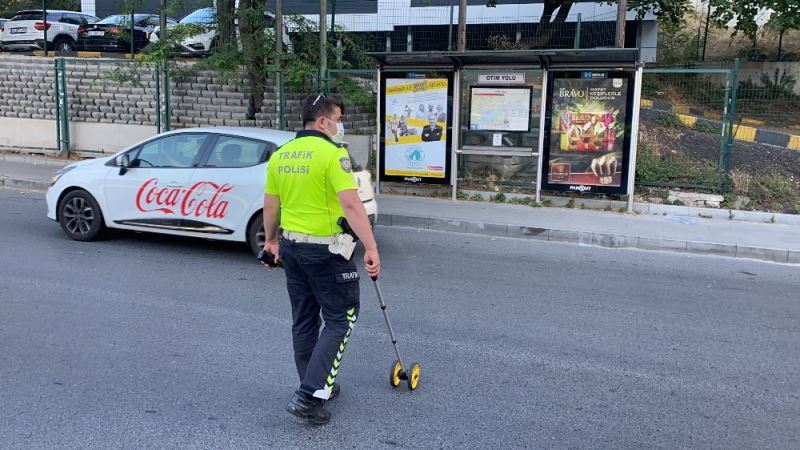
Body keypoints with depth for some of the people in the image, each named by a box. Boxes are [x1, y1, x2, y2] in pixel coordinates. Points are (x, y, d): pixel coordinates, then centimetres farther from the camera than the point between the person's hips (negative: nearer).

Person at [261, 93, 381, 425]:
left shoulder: (280, 155, 7)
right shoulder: (332, 153, -15)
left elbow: (270, 204, 13)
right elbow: (351, 204, -23)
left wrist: (272, 240, 26)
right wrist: (371, 248, -23)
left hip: (291, 247, 8)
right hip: (326, 250, -7)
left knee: (304, 320, 17)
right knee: (341, 319, 3)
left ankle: (315, 387, 29)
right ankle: (309, 395, -3)